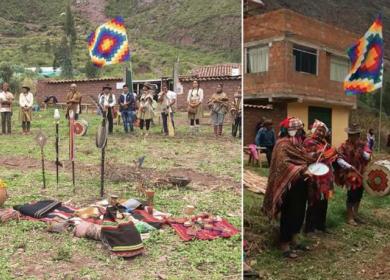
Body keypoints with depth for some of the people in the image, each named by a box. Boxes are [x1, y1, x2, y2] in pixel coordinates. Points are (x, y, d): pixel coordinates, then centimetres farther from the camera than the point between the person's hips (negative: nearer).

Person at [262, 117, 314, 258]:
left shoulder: (296, 143, 14)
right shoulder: (283, 144, -16)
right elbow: (284, 163, -29)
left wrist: (314, 163, 6)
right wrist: (301, 171, -37)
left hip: (300, 184, 9)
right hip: (290, 185, -9)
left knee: (299, 213, 16)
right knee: (289, 215, -2)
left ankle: (293, 241, 30)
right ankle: (284, 246, 9)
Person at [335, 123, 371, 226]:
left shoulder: (363, 144, 4)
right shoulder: (344, 146, -9)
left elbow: (368, 157, -3)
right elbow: (339, 159, -17)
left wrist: (362, 151, -20)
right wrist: (349, 166, -25)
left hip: (361, 173, 5)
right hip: (350, 173, -5)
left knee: (359, 194, 14)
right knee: (352, 194, -7)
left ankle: (355, 214, 31)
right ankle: (349, 218, 5)